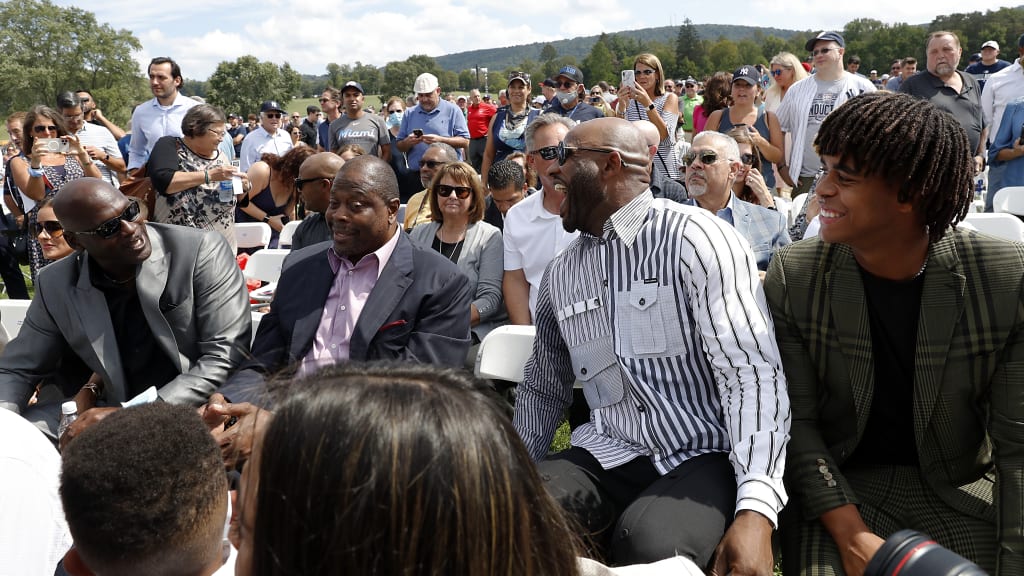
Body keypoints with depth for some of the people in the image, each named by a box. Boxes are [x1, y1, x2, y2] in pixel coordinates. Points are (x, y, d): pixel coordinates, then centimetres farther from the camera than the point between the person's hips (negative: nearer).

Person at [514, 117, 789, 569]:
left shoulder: (693, 237, -10)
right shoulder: (560, 274, 10)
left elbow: (753, 375, -18)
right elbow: (543, 389, 22)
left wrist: (755, 509, -28)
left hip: (706, 458, -4)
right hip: (607, 456, 4)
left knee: (650, 544, -33)